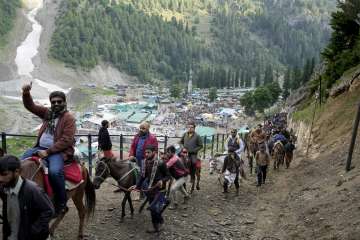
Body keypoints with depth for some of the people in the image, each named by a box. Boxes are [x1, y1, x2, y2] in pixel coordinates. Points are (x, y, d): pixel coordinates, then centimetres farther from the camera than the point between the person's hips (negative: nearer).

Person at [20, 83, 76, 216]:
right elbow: (30, 106, 15)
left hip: (59, 150, -8)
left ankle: (61, 204, -16)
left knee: (54, 171, -32)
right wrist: (26, 94, -7)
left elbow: (66, 140, -15)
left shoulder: (69, 118, -7)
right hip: (40, 147, 8)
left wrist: (48, 151, -19)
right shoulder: (47, 113, 13)